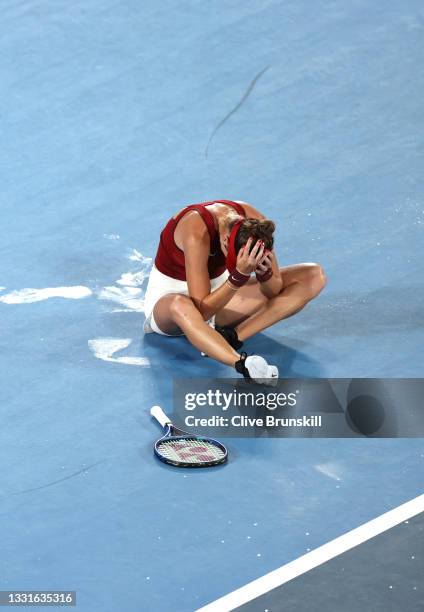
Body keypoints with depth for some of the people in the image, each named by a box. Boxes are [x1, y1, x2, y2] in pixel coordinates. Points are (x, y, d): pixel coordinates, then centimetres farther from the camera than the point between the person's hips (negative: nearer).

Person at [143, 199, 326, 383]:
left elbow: (274, 291, -10)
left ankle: (232, 337, -25)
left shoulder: (255, 223, -20)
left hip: (217, 288, 6)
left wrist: (264, 272, -32)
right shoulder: (197, 234, -35)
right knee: (181, 306, -48)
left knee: (314, 276, -12)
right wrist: (240, 275, -44)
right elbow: (202, 310, -35)